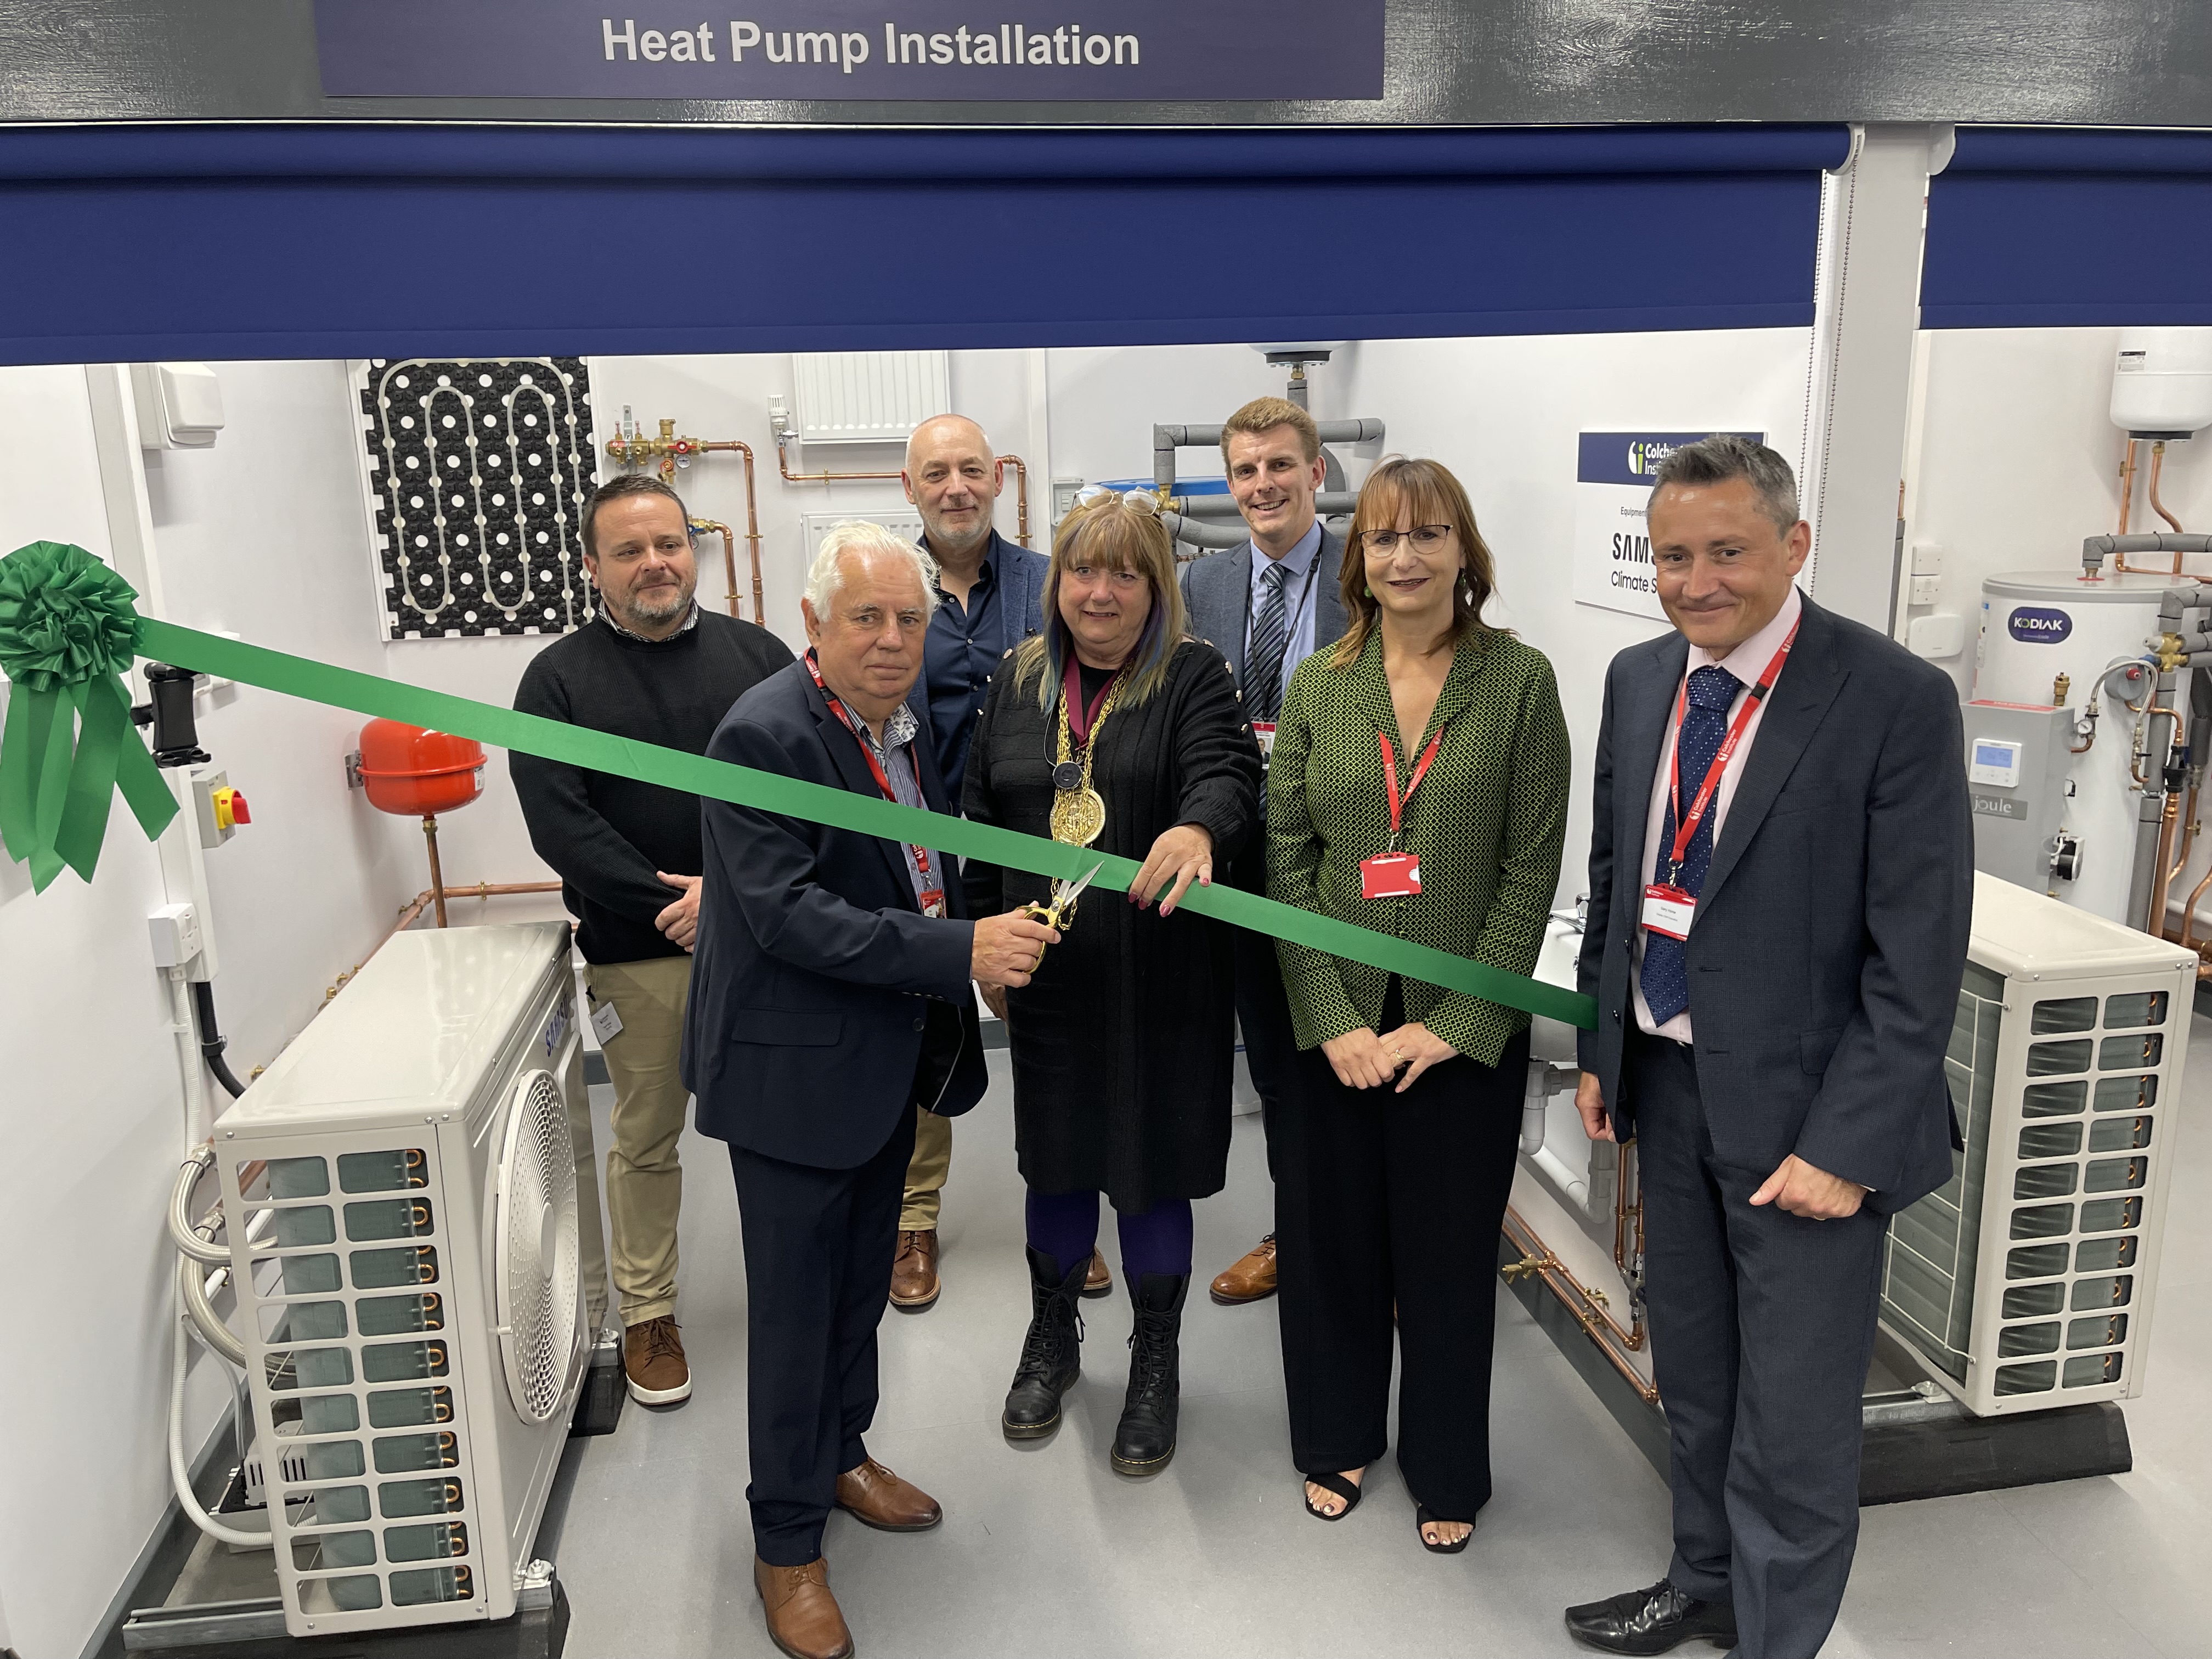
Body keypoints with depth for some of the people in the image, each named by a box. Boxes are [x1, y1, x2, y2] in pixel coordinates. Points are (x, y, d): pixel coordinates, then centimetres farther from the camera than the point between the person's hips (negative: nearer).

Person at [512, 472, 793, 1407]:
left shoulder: (757, 654, 5)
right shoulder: (559, 679, 0)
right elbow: (560, 824, -9)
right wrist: (672, 908, -17)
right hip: (638, 952, -1)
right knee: (647, 1138, 11)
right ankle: (646, 1314, 29)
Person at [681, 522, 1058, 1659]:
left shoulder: (901, 722, 5)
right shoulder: (763, 734, -21)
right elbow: (789, 915, -28)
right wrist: (962, 952, -31)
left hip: (888, 1054, 8)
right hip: (796, 1065, -8)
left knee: (863, 1276, 23)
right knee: (795, 1301, 6)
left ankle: (842, 1452, 45)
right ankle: (787, 1545, 23)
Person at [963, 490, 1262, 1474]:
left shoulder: (1193, 678, -5)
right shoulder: (1021, 682, 7)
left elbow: (1227, 774, -23)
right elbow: (982, 820, 12)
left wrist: (1200, 829, -46)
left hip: (1162, 981, -3)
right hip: (1050, 977, 4)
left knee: (1151, 1170, 8)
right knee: (1055, 1160, 16)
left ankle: (1156, 1366, 31)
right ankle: (1052, 1338, 40)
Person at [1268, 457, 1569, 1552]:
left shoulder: (1519, 680, -4)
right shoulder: (1318, 685, 2)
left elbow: (1531, 868, -7)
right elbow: (1285, 860, 0)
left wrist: (1455, 1024, -12)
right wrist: (1333, 1018, -9)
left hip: (1466, 1027, -2)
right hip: (1331, 1020, 2)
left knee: (1448, 1252, 12)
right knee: (1330, 1236, 14)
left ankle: (1447, 1470, 35)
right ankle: (1338, 1438, 38)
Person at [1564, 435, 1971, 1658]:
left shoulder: (1898, 702, -16)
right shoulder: (1638, 679, 3)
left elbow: (1920, 954, -16)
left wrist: (1847, 1144, -18)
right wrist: (1599, 1047, 10)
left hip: (1802, 1106, -6)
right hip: (1665, 1084, 6)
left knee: (1795, 1421, 6)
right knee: (1693, 1374, 23)